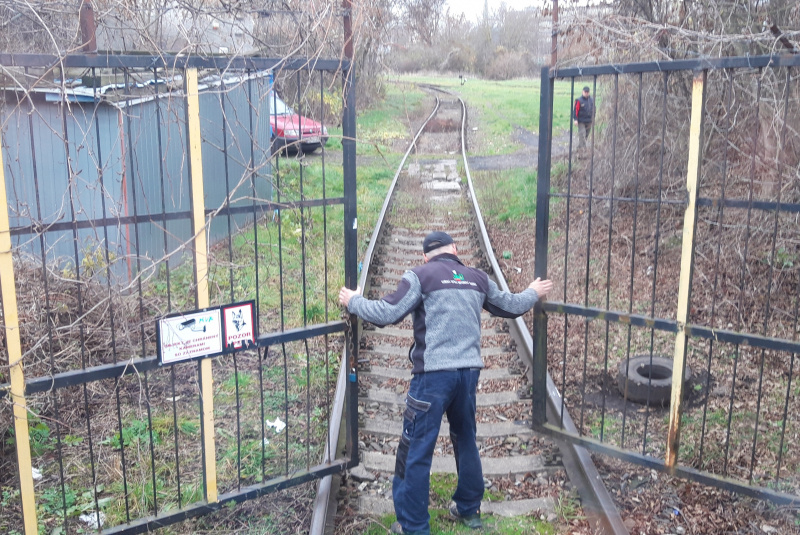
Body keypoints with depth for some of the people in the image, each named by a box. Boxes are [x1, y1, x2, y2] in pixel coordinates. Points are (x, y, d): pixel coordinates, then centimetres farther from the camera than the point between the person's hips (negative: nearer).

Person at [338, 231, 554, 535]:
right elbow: (511, 306, 26)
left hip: (433, 373, -5)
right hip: (469, 372, 6)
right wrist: (533, 293, 45)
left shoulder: (419, 276, -3)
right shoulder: (478, 278, 13)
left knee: (415, 451, 3)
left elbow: (387, 314, -10)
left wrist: (354, 301, 6)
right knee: (465, 439, 23)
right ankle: (469, 510, 37)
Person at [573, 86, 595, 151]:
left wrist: (593, 118, 16)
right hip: (581, 121, -6)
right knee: (582, 134, -12)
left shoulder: (591, 100, 9)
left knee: (586, 135, 11)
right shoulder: (579, 100, -8)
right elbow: (575, 110, -9)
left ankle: (580, 146, 24)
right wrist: (575, 119, -15)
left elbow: (593, 110, 19)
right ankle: (582, 147, -11)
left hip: (589, 121, 6)